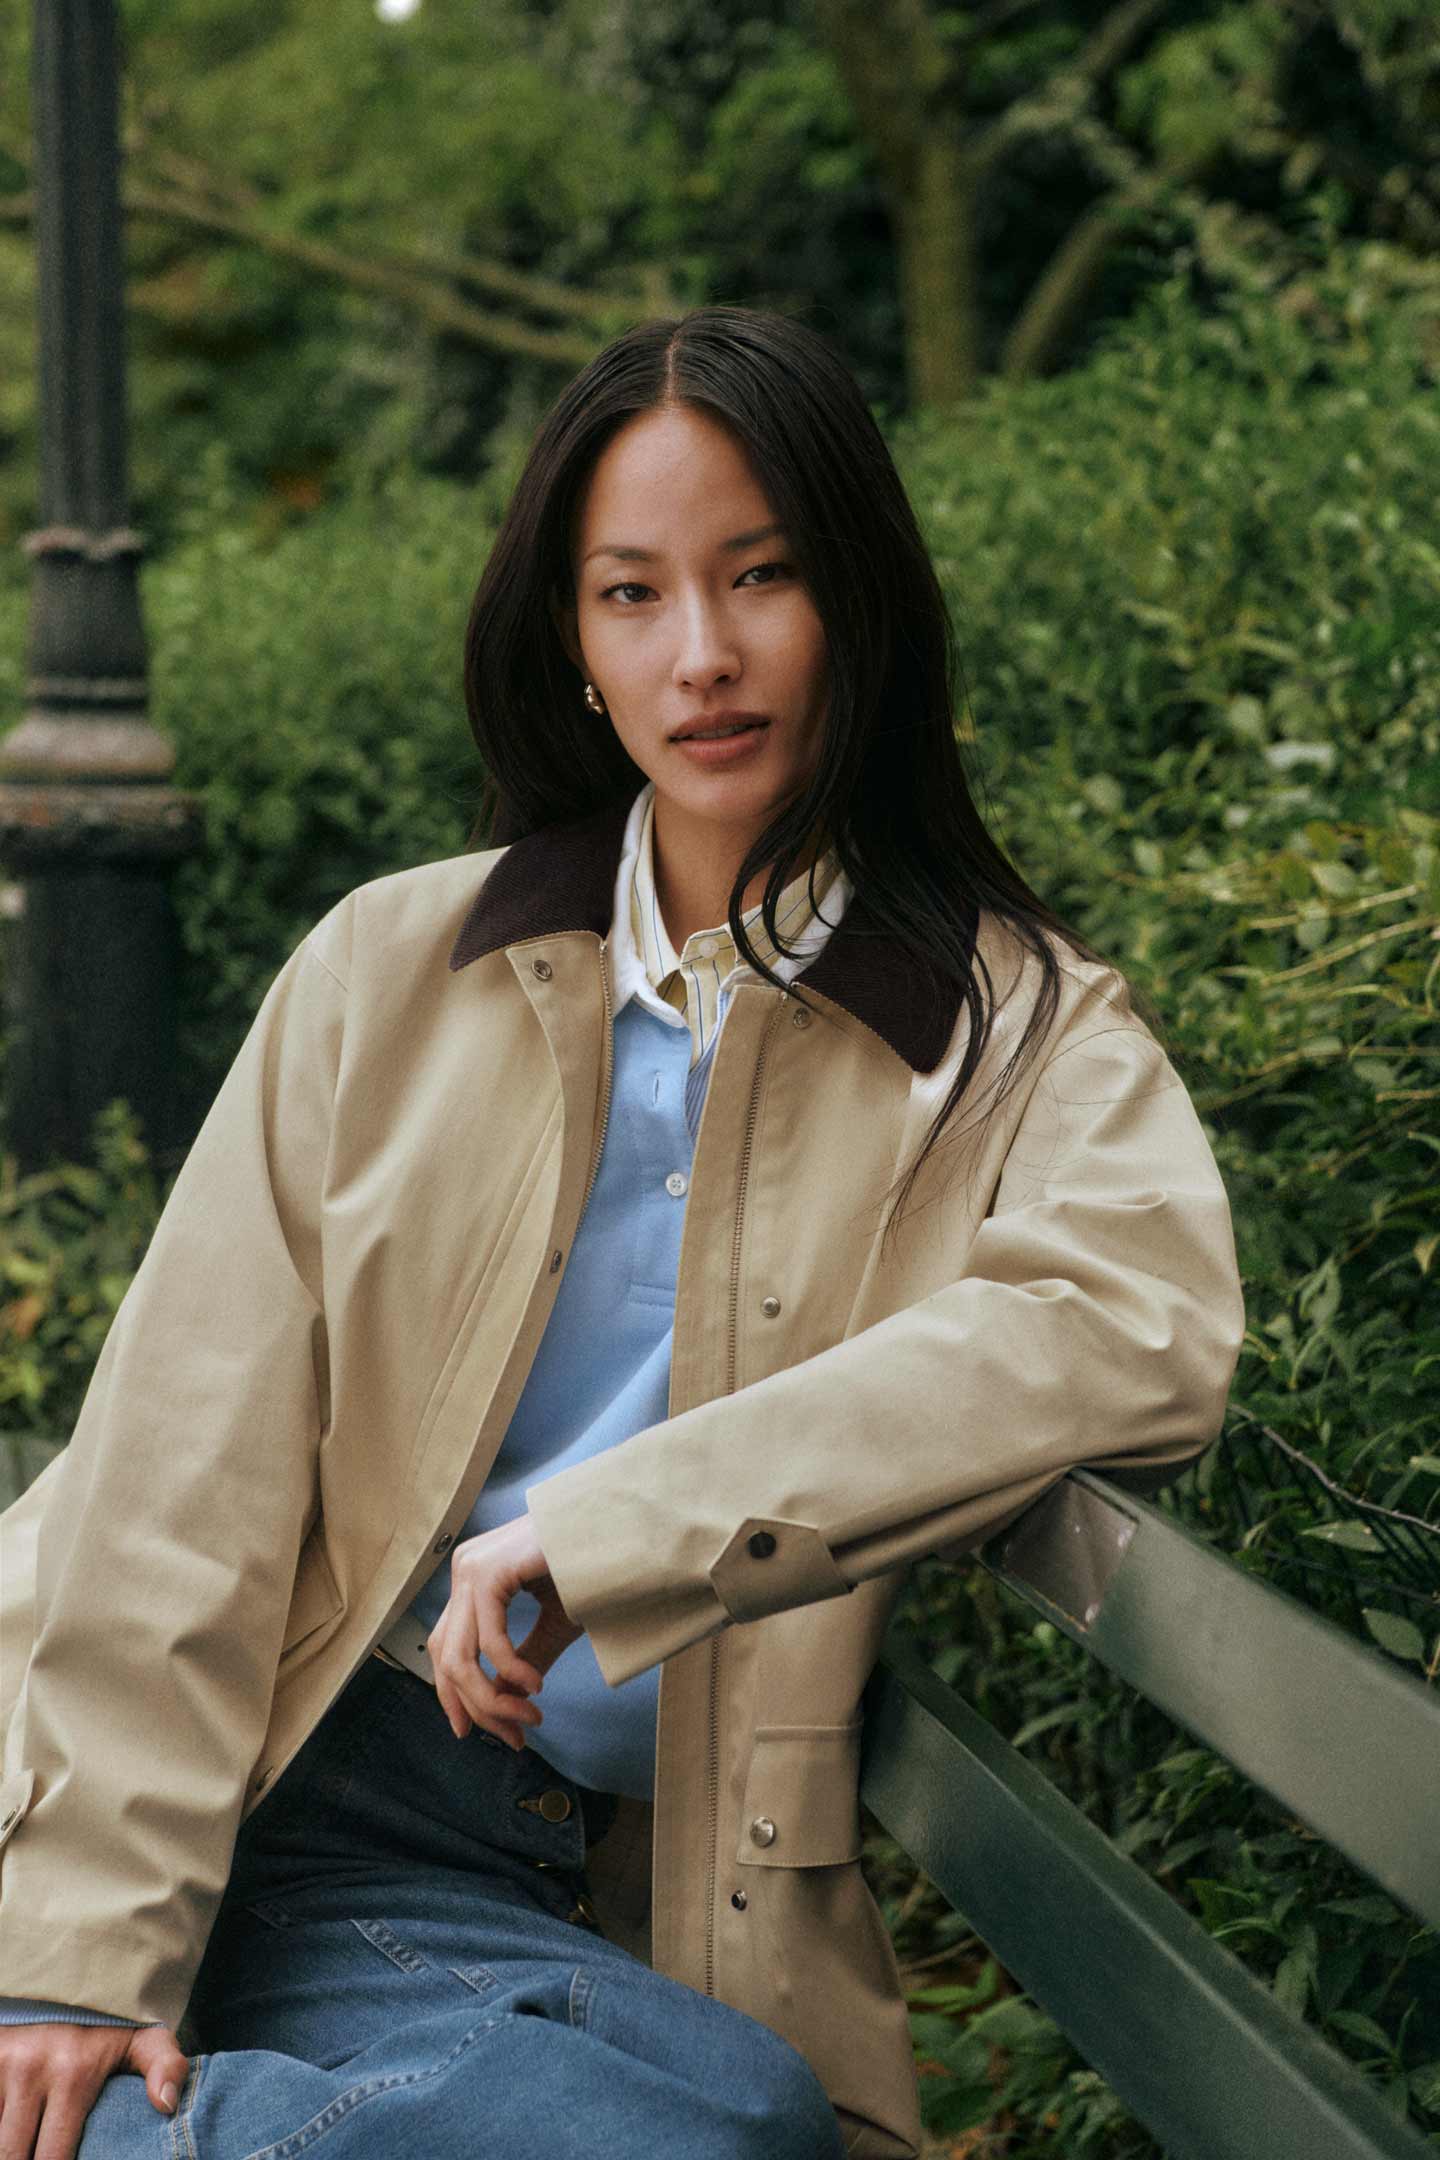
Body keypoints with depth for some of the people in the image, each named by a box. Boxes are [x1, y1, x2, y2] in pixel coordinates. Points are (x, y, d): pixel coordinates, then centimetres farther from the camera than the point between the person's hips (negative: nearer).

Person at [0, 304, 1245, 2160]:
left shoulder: (1019, 1031, 7)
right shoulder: (394, 967, 11)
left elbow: (1140, 1334, -16)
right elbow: (192, 1458, 3)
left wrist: (601, 1534, -22)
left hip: (626, 1892, 2)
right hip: (273, 1796, -1)